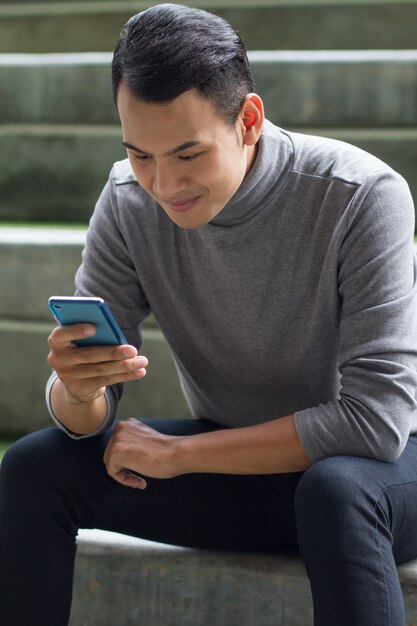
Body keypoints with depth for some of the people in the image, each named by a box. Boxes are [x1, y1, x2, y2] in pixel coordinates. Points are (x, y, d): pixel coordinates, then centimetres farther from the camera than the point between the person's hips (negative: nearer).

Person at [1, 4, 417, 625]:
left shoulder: (362, 196, -24)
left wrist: (177, 452, -21)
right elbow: (86, 424, -6)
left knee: (335, 489, -39)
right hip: (235, 462, 5)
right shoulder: (129, 200, -9)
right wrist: (78, 393, -33)